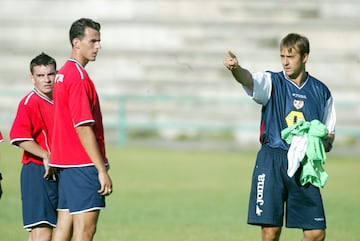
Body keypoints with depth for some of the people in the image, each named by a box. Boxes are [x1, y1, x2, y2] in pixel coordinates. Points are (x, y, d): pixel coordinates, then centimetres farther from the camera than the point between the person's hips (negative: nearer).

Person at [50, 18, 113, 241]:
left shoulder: (63, 74, 16)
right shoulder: (79, 77, -15)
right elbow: (83, 129, -20)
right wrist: (102, 170, -20)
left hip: (66, 163, 10)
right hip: (83, 164, -10)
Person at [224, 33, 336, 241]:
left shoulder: (321, 92, 10)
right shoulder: (272, 82, 2)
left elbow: (329, 133, 19)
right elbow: (249, 79, -21)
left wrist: (324, 144, -5)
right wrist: (235, 68, -44)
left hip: (304, 166, 2)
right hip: (272, 162, -2)